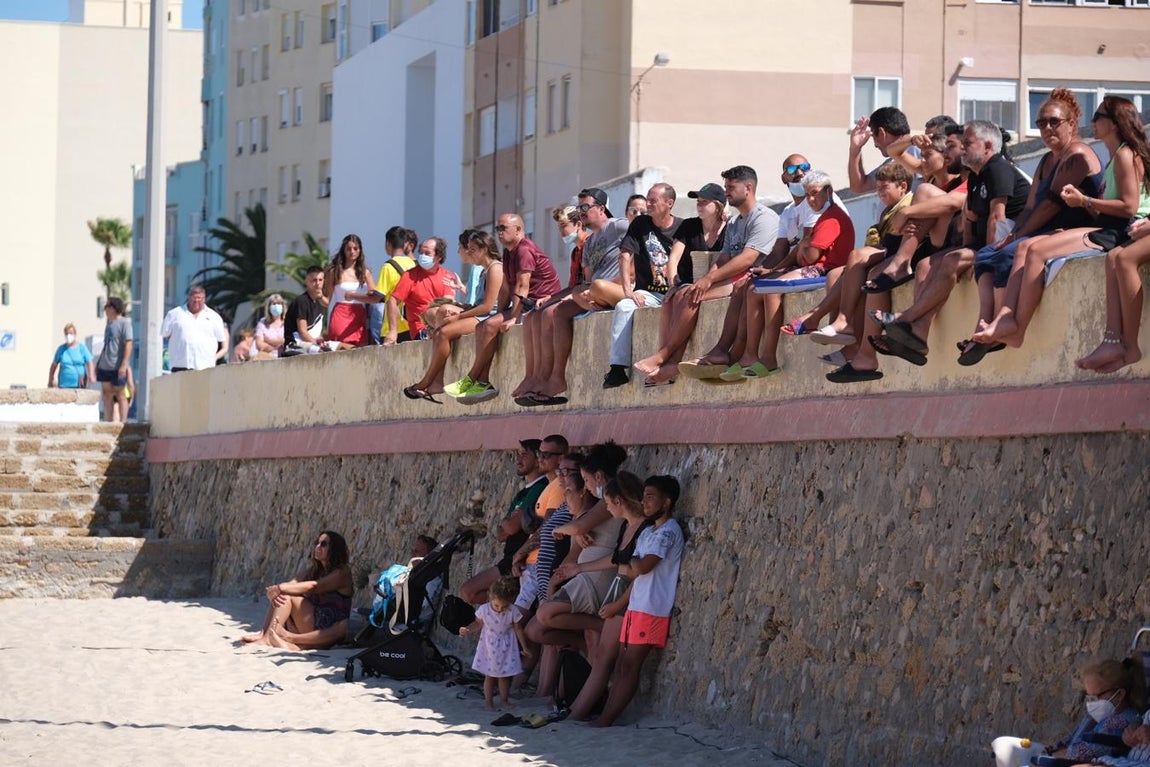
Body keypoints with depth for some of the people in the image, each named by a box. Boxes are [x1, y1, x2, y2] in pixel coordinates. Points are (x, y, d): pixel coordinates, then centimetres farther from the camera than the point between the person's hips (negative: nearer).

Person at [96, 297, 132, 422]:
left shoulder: (124, 323, -9)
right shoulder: (109, 323, 16)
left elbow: (128, 344, -15)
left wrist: (124, 365, -21)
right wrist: (99, 362, 19)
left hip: (118, 367, -8)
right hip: (105, 366, 8)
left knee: (119, 394, -4)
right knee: (107, 394, 7)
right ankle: (108, 422, 11)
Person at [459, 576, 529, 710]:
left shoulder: (513, 611, -17)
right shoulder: (484, 610, -16)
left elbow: (518, 629, -4)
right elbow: (479, 624, 3)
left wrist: (524, 647, 4)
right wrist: (467, 630, -14)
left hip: (506, 648, 0)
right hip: (489, 647, 0)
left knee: (505, 676, 9)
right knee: (489, 676, 4)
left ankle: (504, 700, 24)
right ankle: (489, 702, 13)